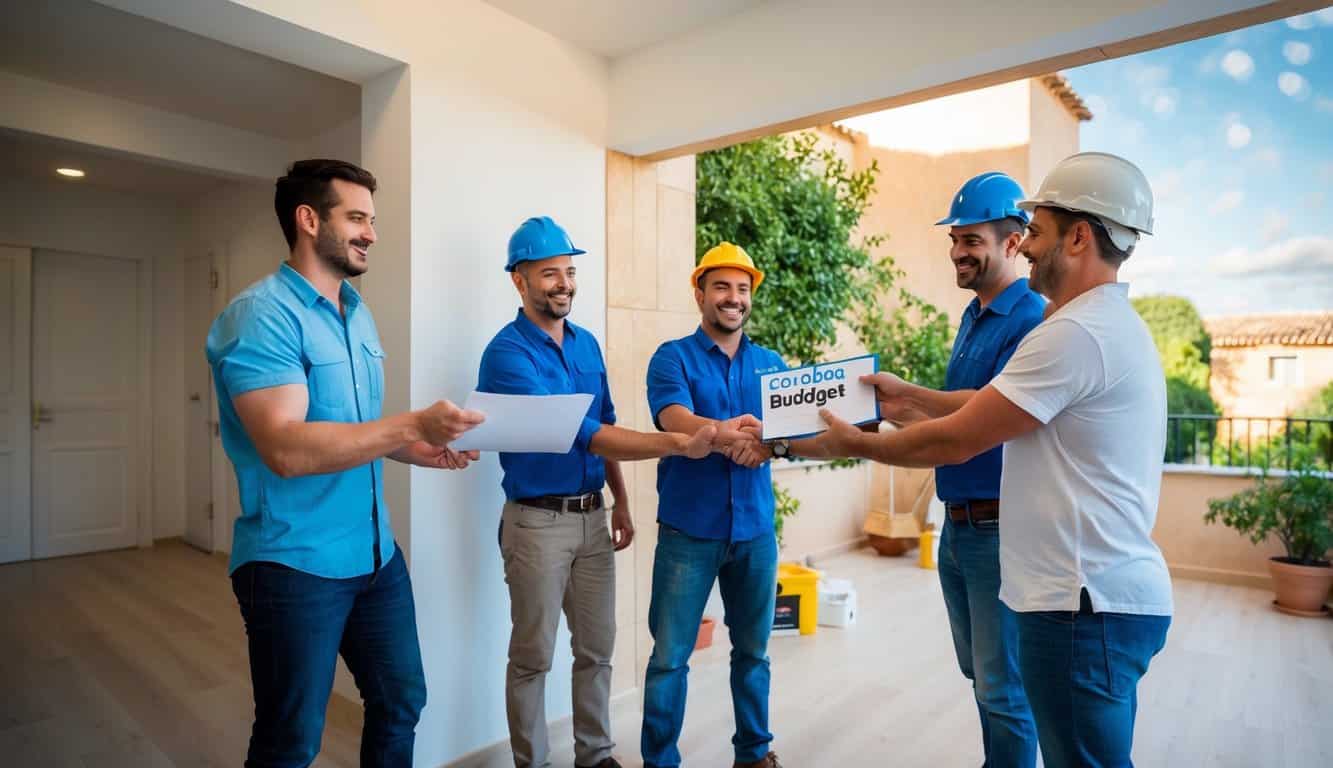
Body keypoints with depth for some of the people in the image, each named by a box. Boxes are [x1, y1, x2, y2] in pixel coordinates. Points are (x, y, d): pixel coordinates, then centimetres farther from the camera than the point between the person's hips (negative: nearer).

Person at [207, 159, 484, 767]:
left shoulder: (359, 314, 10)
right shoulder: (261, 315, -16)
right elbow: (287, 448, -28)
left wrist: (418, 451, 2)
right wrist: (412, 425, -31)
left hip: (376, 553, 8)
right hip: (294, 563, -7)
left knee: (401, 703, 19)